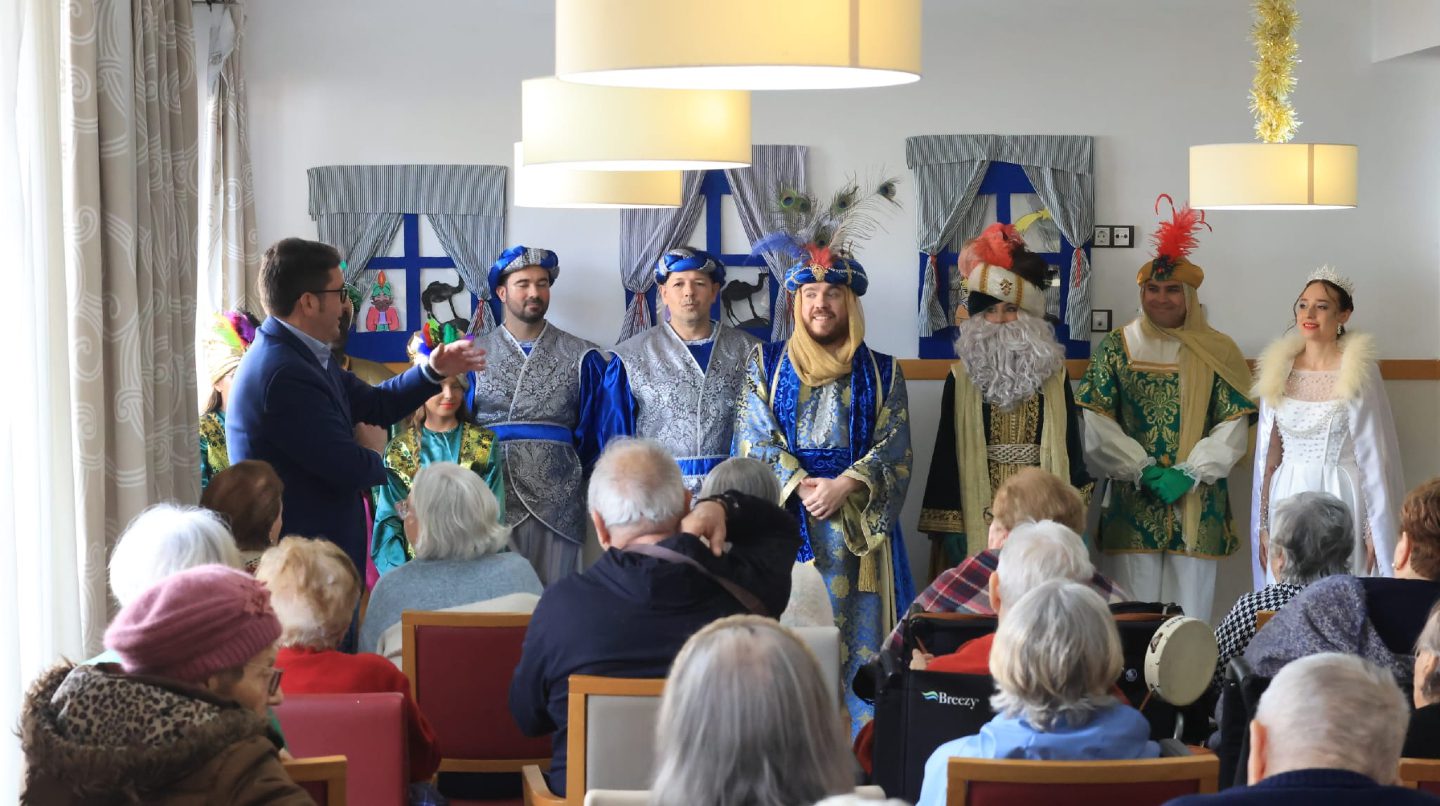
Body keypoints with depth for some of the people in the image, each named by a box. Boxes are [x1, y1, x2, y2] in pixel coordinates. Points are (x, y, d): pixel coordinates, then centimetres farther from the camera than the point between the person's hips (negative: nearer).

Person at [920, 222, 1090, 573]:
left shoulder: (1054, 375, 7)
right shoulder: (961, 377, 3)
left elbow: (1071, 445, 7)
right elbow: (947, 453, 2)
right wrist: (945, 527, -3)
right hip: (977, 518, -1)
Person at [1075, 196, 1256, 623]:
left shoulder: (1216, 353, 5)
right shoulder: (1117, 347, 7)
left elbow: (1234, 428, 0)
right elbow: (1095, 426, 0)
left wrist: (1189, 473, -11)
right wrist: (1143, 470, -10)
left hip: (1197, 504, 0)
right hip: (1131, 503, 0)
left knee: (1191, 609, 1)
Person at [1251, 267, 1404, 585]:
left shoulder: (1359, 370, -5)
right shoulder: (1278, 369, 5)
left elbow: (1373, 454, -4)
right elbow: (1269, 454, 9)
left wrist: (1374, 530, -7)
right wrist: (1262, 526, 8)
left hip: (1341, 499, -3)